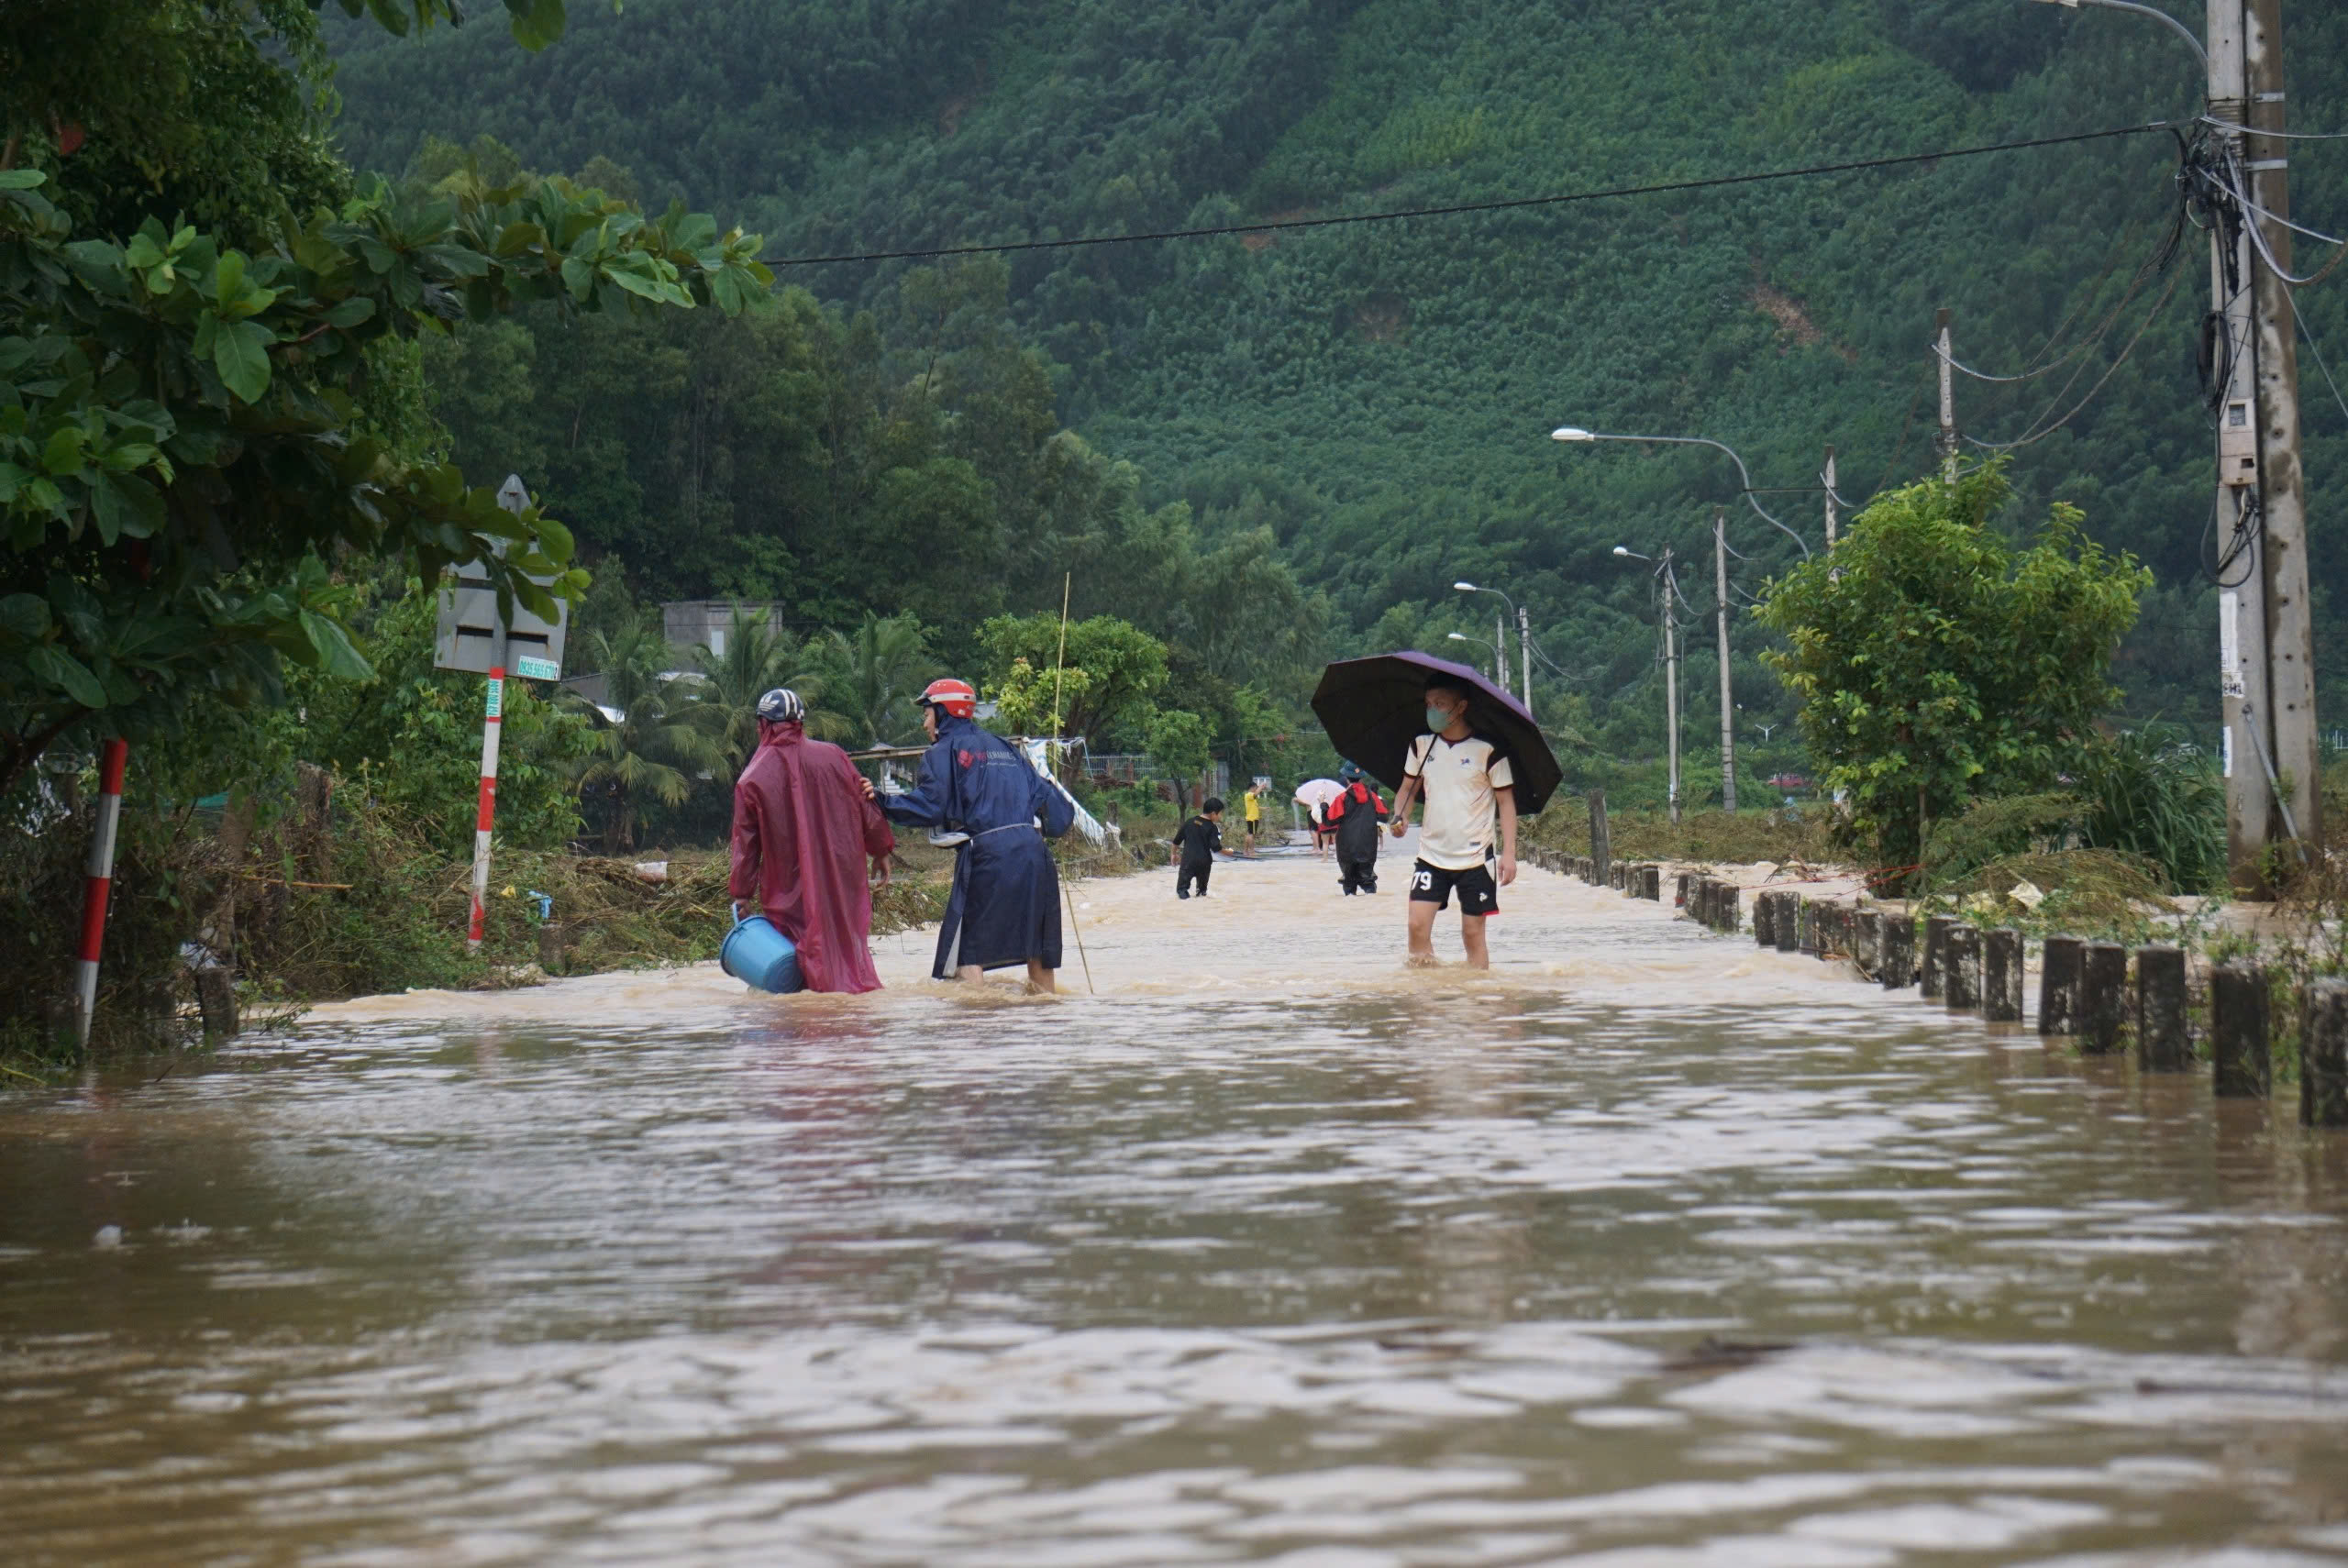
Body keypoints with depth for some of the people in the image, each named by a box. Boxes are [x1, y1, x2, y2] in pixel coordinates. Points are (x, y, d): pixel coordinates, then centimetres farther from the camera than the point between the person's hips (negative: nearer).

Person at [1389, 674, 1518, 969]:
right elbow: (1408, 788, 13)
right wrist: (1400, 817, -8)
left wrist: (1509, 853, -12)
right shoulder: (1421, 744, 4)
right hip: (1431, 854, 3)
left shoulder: (1488, 749, -8)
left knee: (1473, 934, 0)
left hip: (1475, 856, -3)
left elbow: (1505, 801, -5)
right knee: (1418, 925, -10)